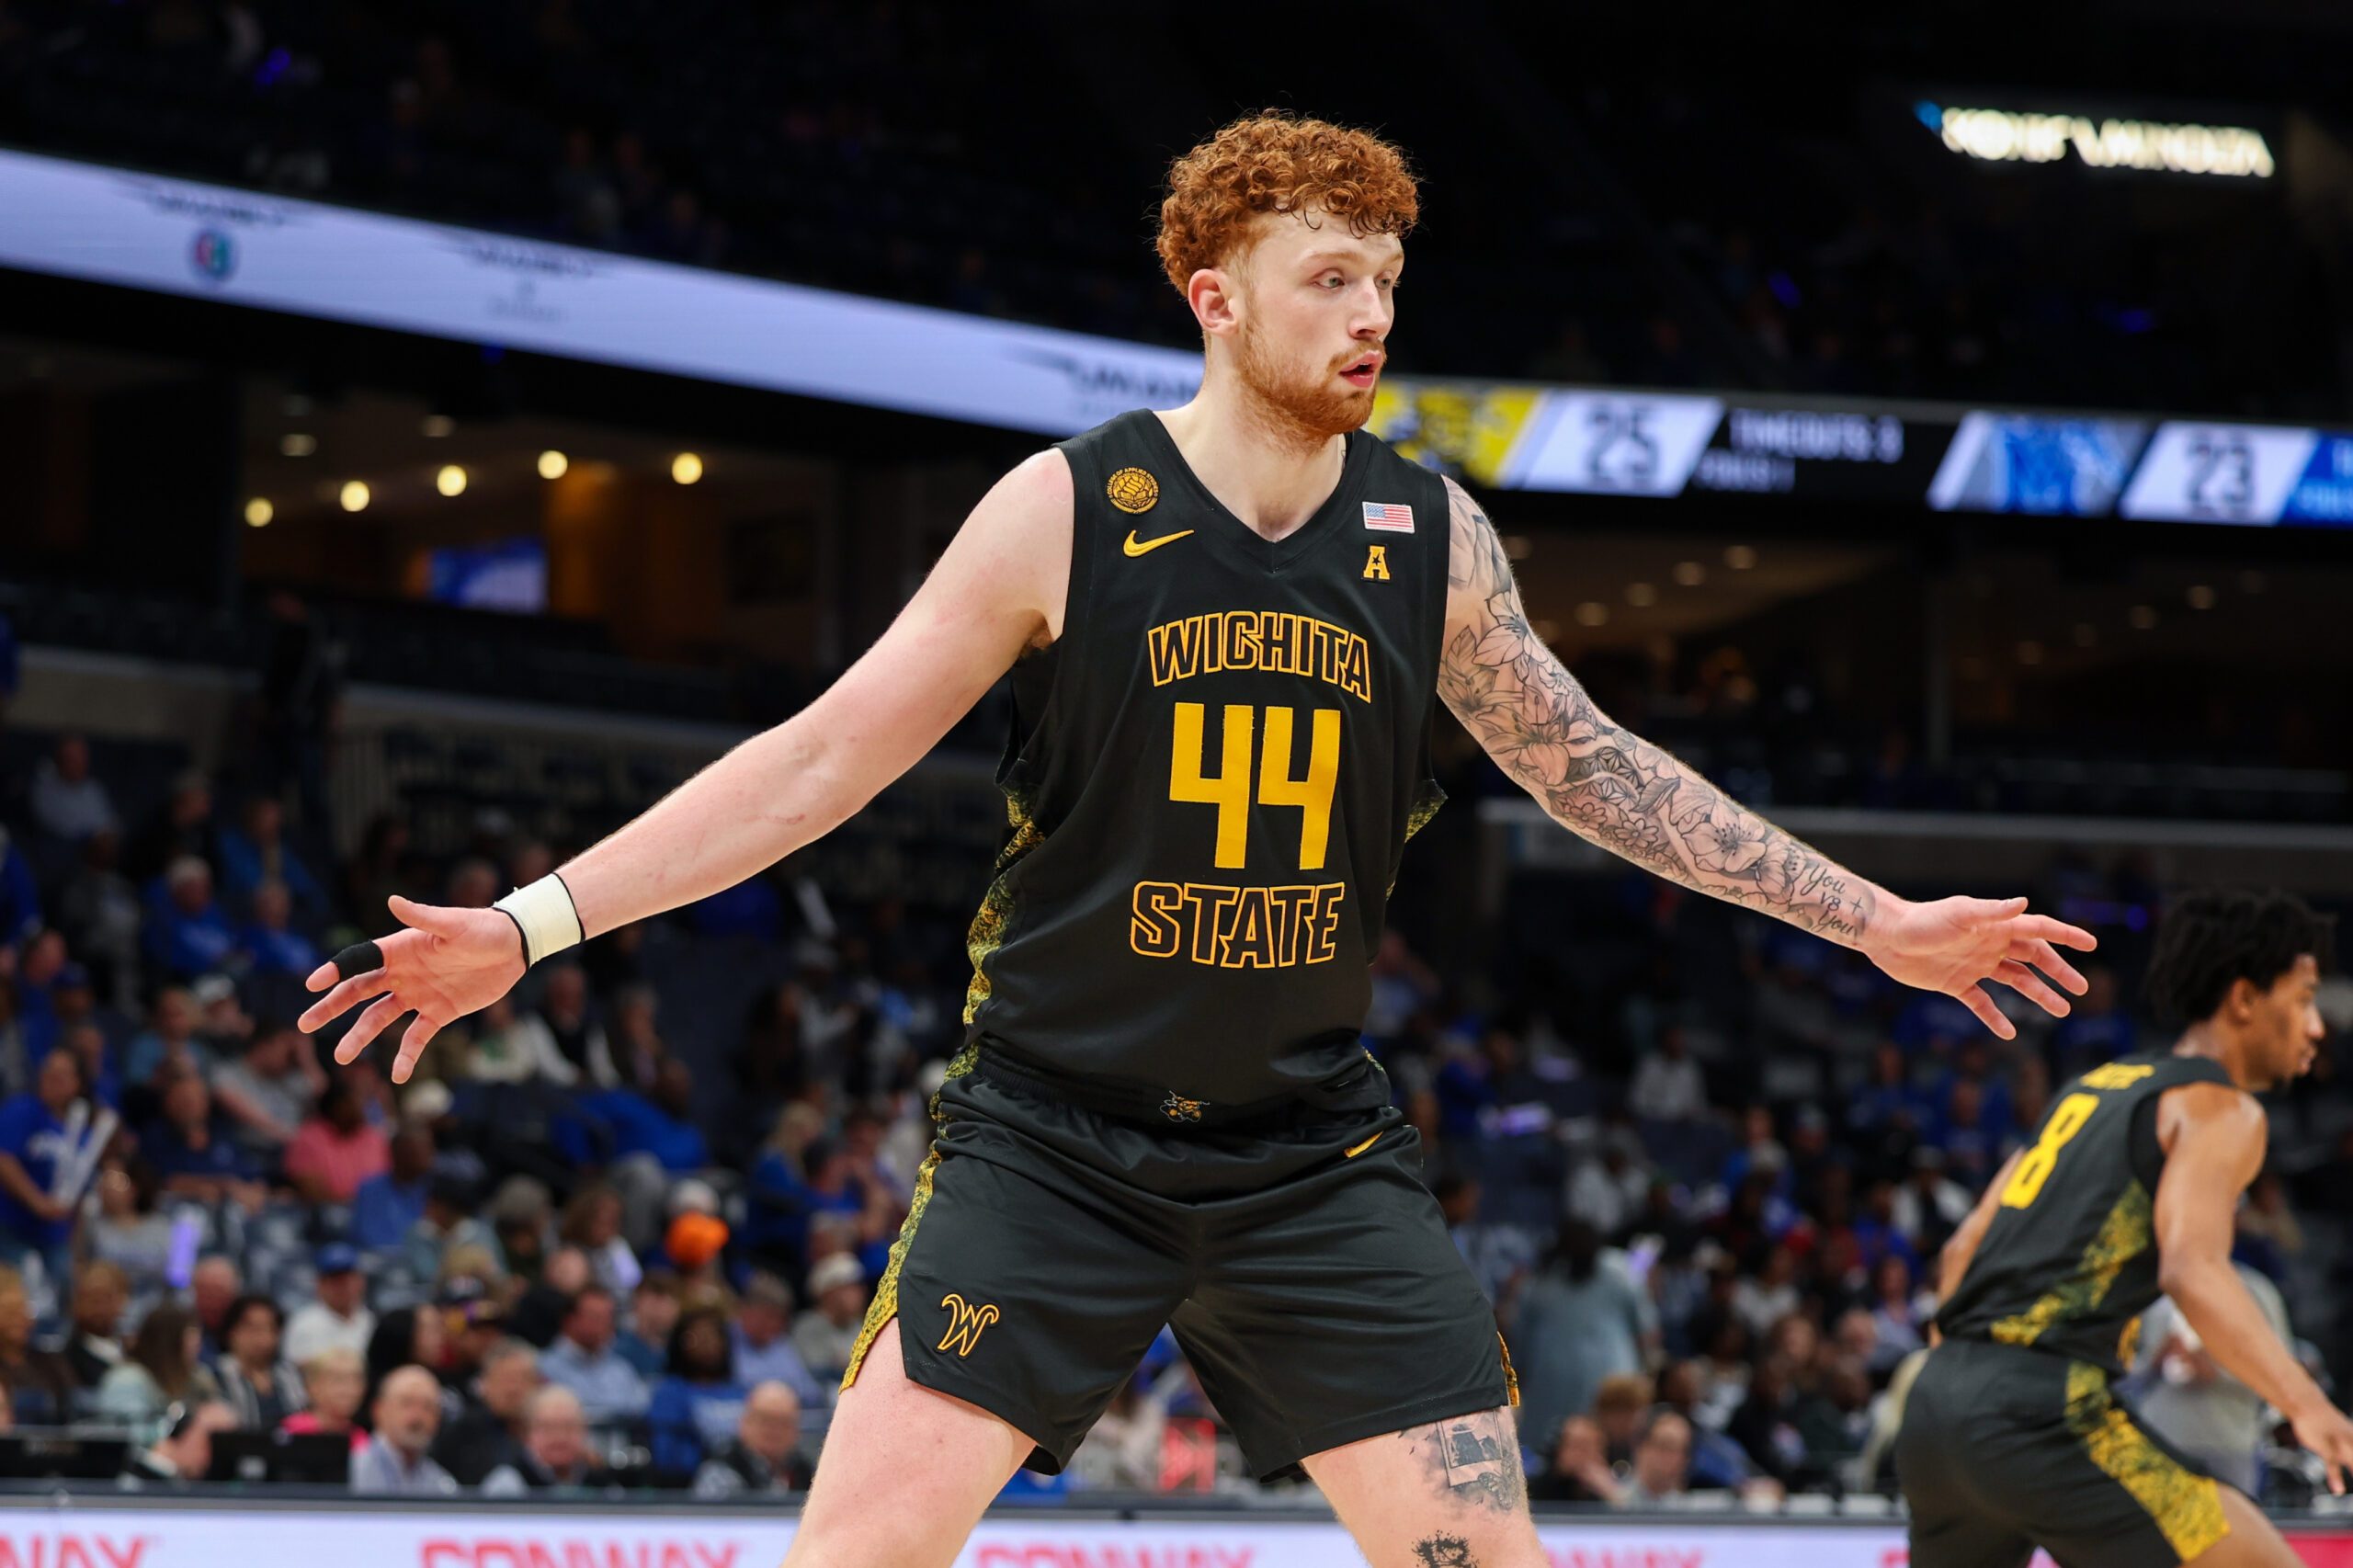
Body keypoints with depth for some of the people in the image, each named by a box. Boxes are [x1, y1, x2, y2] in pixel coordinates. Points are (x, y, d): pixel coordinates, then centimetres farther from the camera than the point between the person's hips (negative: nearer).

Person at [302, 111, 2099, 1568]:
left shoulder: (1433, 539, 0)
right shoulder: (1065, 513, -9)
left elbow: (1592, 767, 12)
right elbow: (821, 758, -7)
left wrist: (1876, 920, 12)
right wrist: (530, 926, -13)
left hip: (1317, 1155, 3)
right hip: (1054, 1135, -3)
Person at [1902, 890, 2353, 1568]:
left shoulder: (2096, 1087, 24)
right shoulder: (2222, 1109, -1)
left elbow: (1964, 1250, 25)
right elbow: (2190, 1268, -20)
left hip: (1936, 1399, 9)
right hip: (2044, 1406, -9)